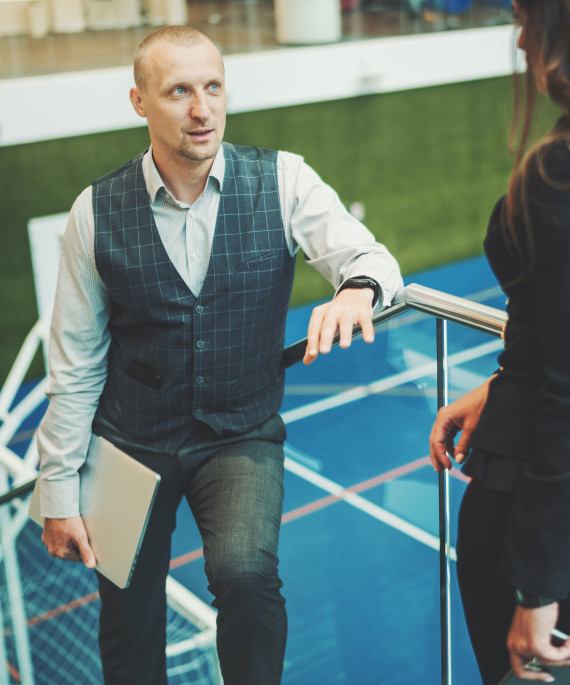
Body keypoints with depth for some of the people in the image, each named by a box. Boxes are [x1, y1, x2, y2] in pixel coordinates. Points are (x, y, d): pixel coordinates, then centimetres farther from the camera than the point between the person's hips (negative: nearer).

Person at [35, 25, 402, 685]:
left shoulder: (282, 181, -8)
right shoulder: (97, 211, -8)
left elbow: (367, 253, -19)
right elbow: (74, 365, -3)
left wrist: (358, 287, -44)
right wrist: (59, 492, -2)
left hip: (241, 437, -1)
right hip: (130, 441, 1)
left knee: (245, 572, -26)